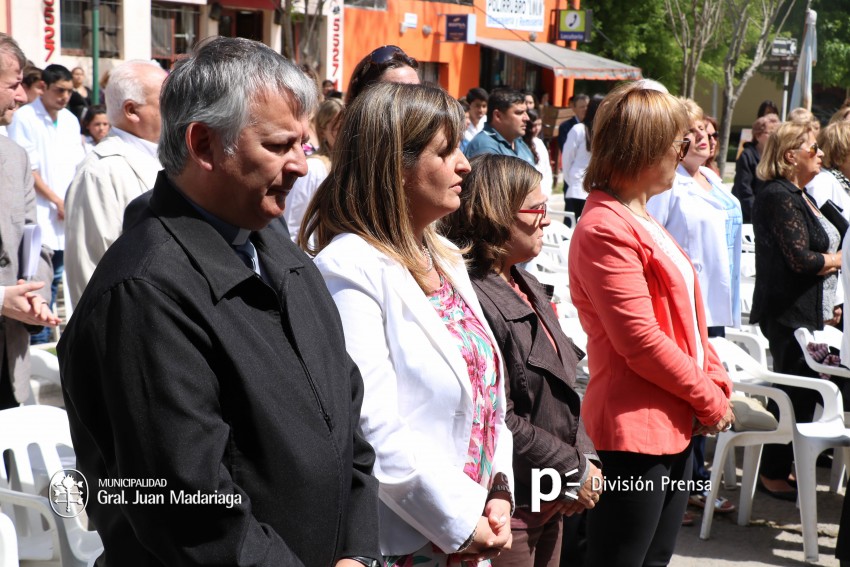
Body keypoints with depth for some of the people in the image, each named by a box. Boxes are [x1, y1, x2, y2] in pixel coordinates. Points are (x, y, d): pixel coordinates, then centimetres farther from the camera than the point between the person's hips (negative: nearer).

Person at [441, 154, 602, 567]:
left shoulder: (527, 287, 11)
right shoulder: (474, 298, -22)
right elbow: (498, 421, -24)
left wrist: (587, 461, 0)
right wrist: (574, 473, -13)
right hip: (507, 508, -9)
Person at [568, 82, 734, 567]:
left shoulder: (642, 220, 15)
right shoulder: (606, 229, -18)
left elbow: (687, 312, 16)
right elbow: (639, 340, -21)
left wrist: (717, 382, 3)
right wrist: (709, 401, -11)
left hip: (677, 425, 10)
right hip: (635, 432, -10)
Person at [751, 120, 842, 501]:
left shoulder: (799, 196, 16)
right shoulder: (779, 197, -15)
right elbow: (801, 260, -21)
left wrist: (830, 305, 14)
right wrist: (841, 259, -5)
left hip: (809, 312, 10)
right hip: (790, 313, -10)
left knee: (799, 393, 14)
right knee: (795, 395, -3)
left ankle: (777, 469, 24)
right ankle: (773, 476, 9)